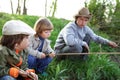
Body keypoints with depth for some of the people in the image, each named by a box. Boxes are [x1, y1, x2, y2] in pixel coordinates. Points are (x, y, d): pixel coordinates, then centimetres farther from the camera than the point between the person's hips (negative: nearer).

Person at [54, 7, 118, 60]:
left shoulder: (85, 28, -4)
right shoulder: (70, 27, -28)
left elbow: (95, 37, 7)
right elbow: (69, 41, -47)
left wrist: (108, 42, -7)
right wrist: (84, 43, -32)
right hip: (60, 51, -8)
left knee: (88, 36, 0)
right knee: (77, 47, -37)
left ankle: (82, 59, 6)